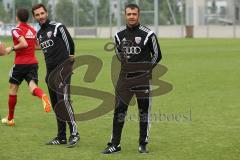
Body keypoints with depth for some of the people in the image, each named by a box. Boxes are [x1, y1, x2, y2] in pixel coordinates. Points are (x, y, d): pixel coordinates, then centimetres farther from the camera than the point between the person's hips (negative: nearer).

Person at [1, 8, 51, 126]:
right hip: (33, 62, 5)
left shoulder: (16, 30, -8)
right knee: (33, 87, -6)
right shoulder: (33, 30, 13)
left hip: (20, 63, -5)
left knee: (12, 89, 11)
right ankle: (43, 96, -44)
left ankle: (10, 119, 19)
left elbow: (24, 44, -23)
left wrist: (12, 48, -10)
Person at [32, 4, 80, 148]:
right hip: (51, 72, 8)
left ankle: (74, 133, -14)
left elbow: (70, 43, -2)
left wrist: (69, 60, 8)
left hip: (62, 69, -8)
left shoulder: (58, 27, -6)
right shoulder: (39, 34, 17)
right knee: (56, 105, 9)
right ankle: (61, 137, 14)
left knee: (64, 101, -18)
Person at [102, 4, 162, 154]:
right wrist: (129, 67, 11)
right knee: (119, 111, 1)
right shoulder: (119, 35, 5)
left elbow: (157, 55, 2)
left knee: (144, 112, 4)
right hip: (124, 78, 3)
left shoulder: (148, 34, -7)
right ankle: (115, 144, 7)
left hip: (142, 79, -3)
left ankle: (143, 144, 15)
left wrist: (145, 69, 2)